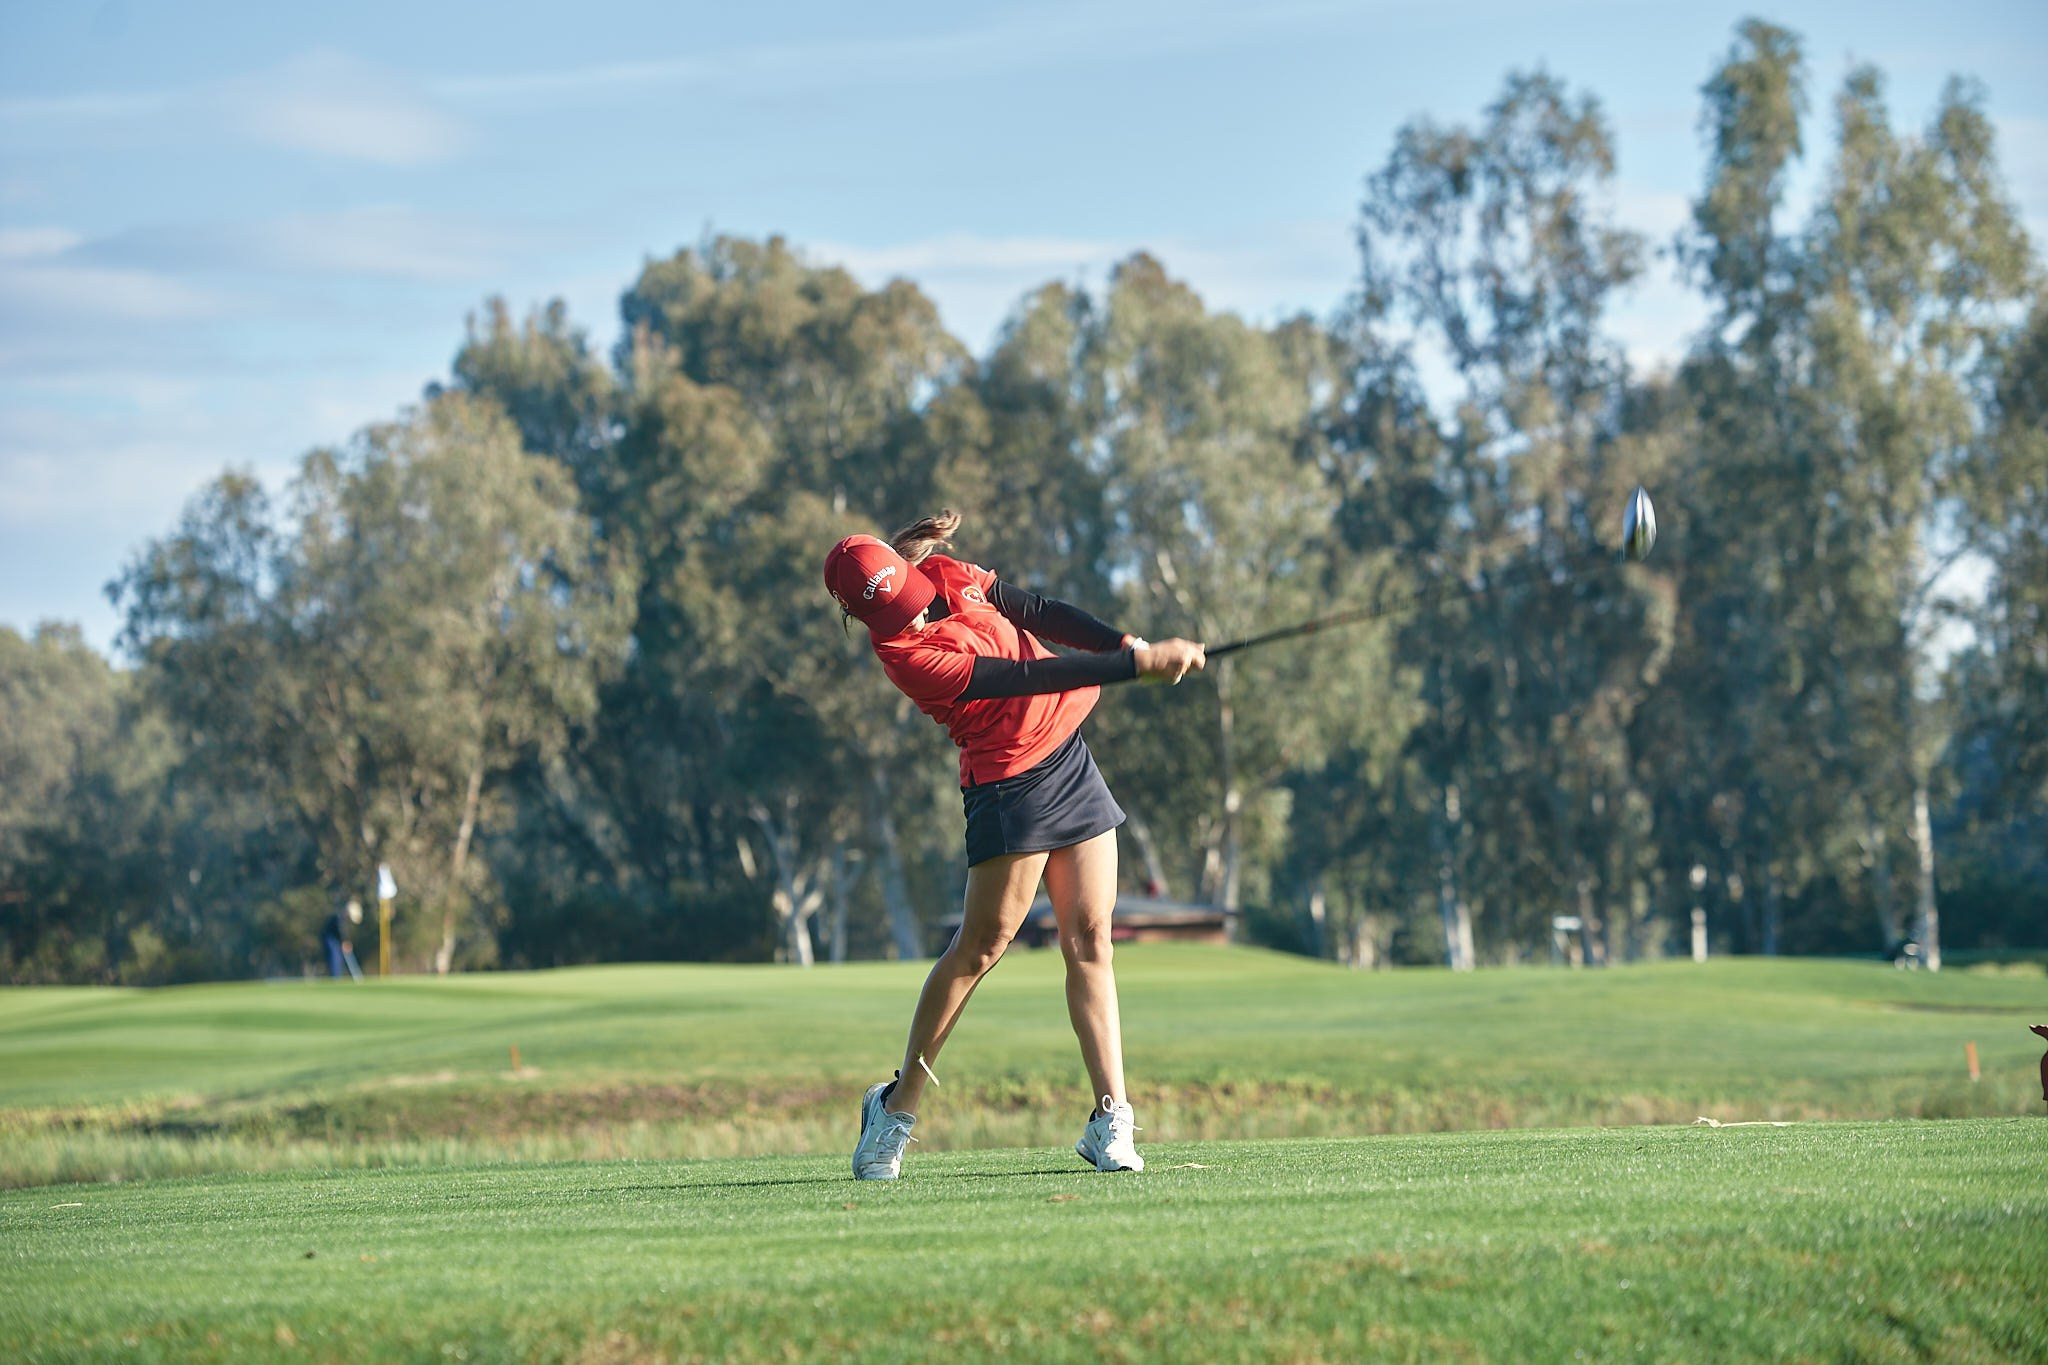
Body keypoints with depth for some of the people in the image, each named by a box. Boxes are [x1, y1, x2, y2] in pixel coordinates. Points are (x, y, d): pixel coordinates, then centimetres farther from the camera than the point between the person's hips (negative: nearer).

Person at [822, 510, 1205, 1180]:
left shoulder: (946, 575, 0)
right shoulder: (906, 655, -22)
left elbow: (1042, 614, 5)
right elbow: (1029, 678, -25)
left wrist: (1127, 643, -10)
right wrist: (1137, 665, -25)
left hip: (1068, 752, 7)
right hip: (1010, 782, -7)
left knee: (1090, 938, 0)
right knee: (981, 944, -7)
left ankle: (1111, 1118, -4)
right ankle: (897, 1107, 7)